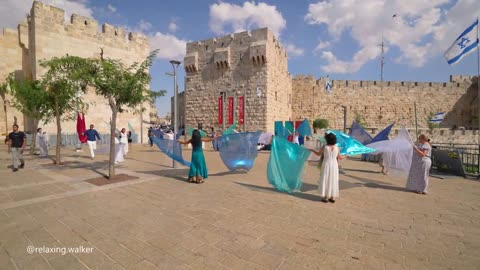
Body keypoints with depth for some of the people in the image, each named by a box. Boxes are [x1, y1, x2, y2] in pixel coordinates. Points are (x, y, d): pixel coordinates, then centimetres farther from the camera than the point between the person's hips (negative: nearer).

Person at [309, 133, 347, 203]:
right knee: (333, 180, 11)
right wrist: (345, 156, 32)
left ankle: (326, 197, 7)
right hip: (334, 165, 3)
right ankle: (333, 197, 16)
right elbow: (340, 157, 10)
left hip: (326, 165, -3)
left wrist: (312, 150, 20)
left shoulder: (325, 147, -11)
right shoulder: (337, 148, -1)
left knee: (325, 180, 4)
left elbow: (318, 154, 2)